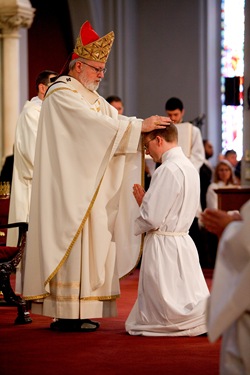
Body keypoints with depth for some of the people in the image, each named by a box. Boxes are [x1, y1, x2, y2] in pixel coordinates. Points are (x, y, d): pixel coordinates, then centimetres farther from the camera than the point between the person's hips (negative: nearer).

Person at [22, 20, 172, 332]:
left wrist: (147, 126, -7)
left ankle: (78, 311, 10)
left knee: (88, 243, 7)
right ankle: (68, 314, -7)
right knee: (72, 241, -9)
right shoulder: (62, 94, -12)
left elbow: (115, 120, 10)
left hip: (91, 187, 9)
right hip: (69, 187, -9)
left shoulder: (92, 97, 18)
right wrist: (139, 126, -20)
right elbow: (98, 124, -21)